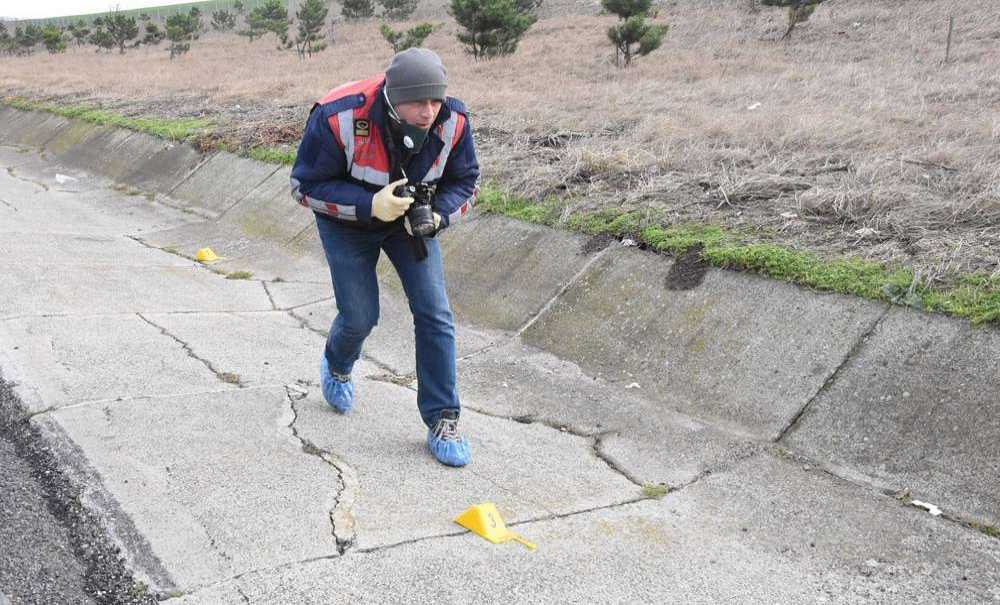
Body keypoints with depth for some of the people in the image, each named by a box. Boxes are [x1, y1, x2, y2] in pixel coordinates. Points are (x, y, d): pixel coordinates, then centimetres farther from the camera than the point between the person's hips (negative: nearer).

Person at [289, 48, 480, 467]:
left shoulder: (453, 121, -24)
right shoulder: (337, 118, -34)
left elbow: (465, 181, -7)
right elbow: (306, 185, -23)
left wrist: (437, 216, -28)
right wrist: (370, 206, -36)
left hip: (411, 216, 3)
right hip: (347, 222, -2)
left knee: (434, 314, -8)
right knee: (360, 317, 0)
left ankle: (443, 420, 3)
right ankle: (336, 368, 39)